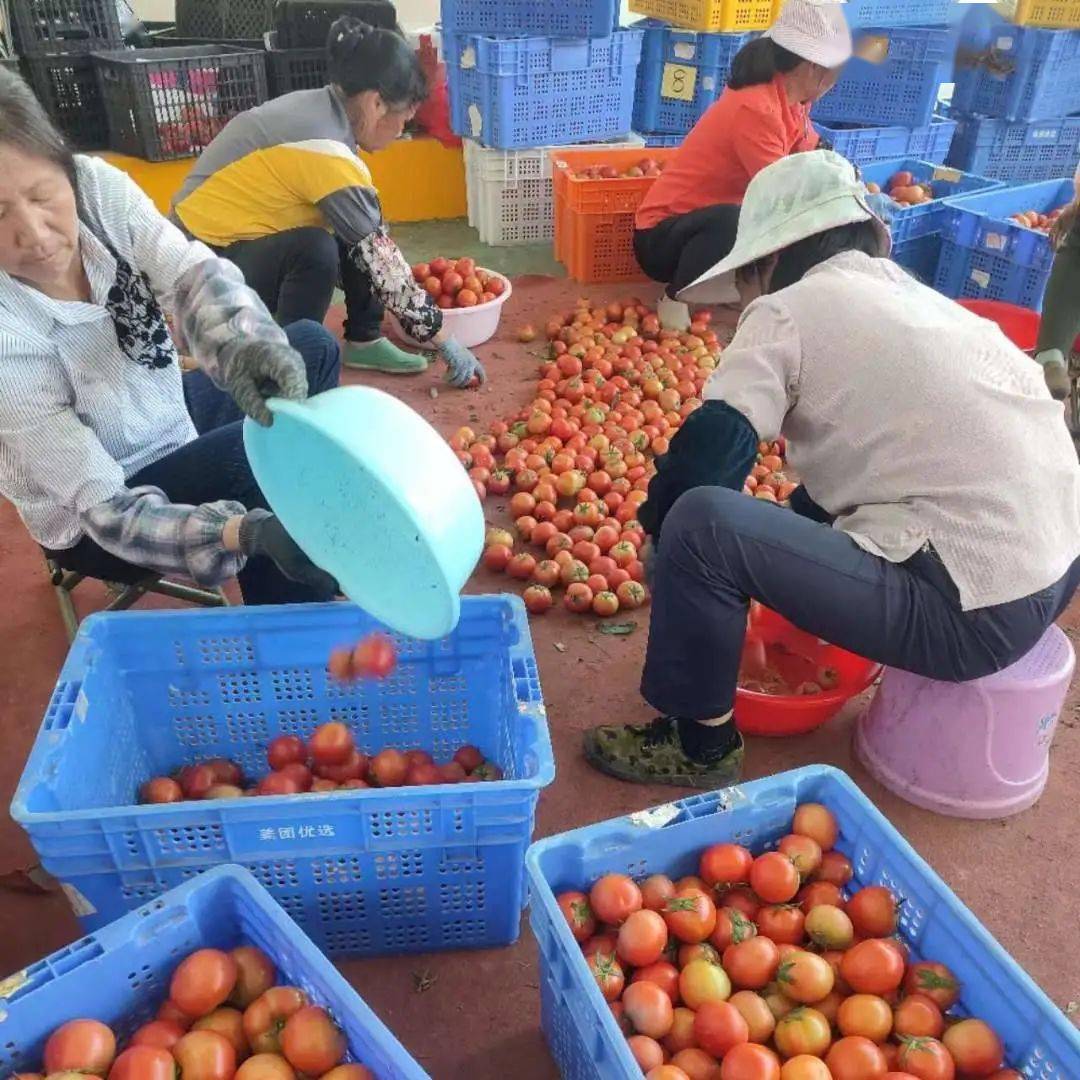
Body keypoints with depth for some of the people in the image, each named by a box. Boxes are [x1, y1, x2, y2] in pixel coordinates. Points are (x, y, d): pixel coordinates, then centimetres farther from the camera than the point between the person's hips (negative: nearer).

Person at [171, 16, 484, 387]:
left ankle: (364, 340, 8)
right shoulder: (327, 151, -27)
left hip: (236, 232, 9)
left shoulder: (319, 108, 0)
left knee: (359, 228, -1)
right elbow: (380, 262, -23)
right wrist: (448, 343, -17)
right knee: (315, 251, -33)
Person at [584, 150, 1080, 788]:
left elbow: (708, 451, -12)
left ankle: (699, 742, 6)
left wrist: (658, 531, 7)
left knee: (701, 522, -12)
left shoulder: (789, 308, -6)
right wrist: (797, 520, 33)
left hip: (972, 610, -9)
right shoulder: (919, 299, 18)